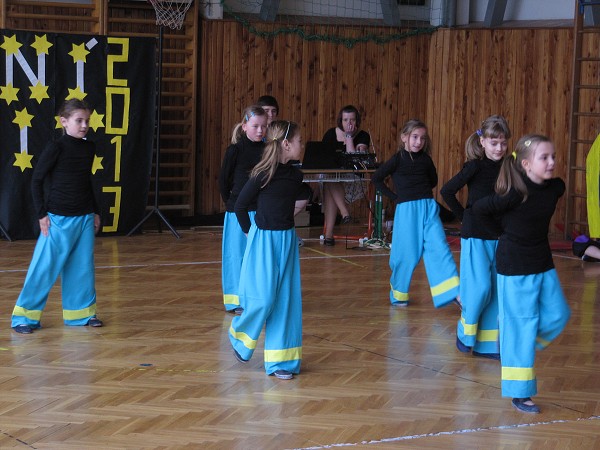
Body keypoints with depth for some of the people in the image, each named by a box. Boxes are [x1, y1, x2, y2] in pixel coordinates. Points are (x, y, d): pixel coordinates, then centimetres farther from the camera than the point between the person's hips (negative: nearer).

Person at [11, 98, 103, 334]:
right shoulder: (56, 147, -10)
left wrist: (95, 212, 17)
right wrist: (42, 214, -10)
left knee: (83, 266, 9)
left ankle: (80, 312, 21)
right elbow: (37, 180, -7)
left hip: (84, 218, 6)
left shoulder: (89, 148, 8)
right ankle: (24, 316, 3)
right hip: (58, 219, -6)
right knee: (45, 267, -5)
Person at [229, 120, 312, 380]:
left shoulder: (295, 175, 4)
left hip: (287, 241, 6)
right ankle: (239, 335, 22)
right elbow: (241, 205, -6)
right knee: (263, 298, -8)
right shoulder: (264, 173, -14)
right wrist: (250, 231, 2)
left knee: (286, 299, 4)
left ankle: (280, 361, 9)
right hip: (263, 241, -6)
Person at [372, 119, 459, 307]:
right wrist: (395, 196, -1)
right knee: (407, 253, 2)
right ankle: (398, 294, 20)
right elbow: (376, 179, 0)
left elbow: (433, 180, 24)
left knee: (439, 248, -7)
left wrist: (421, 192, 11)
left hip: (429, 207, 3)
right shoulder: (398, 159, -3)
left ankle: (453, 292, -13)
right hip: (406, 209, -3)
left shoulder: (425, 159, 8)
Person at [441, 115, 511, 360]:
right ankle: (466, 332, 13)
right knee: (480, 287, -10)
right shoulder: (475, 166, -9)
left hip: (499, 236, 5)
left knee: (497, 291, 6)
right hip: (476, 236, -5)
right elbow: (447, 191, -10)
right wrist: (464, 216, -5)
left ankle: (487, 343, 14)